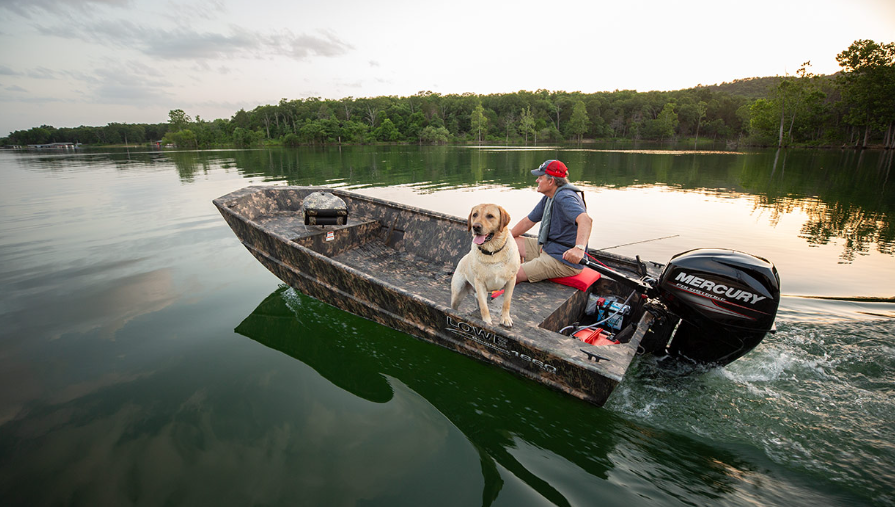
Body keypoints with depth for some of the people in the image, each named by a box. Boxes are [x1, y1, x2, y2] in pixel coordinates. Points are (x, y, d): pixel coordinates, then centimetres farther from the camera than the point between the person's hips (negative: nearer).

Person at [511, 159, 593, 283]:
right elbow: (528, 222, 18)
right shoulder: (548, 198, 10)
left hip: (565, 260, -10)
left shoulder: (564, 198, -23)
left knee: (512, 277, -19)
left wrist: (579, 248, -57)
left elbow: (586, 220, -41)